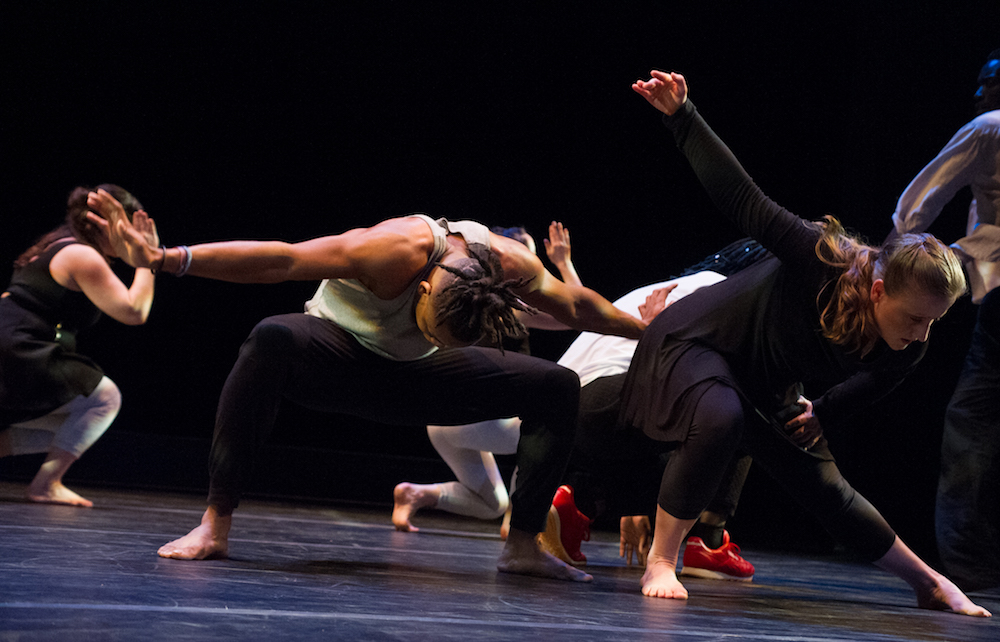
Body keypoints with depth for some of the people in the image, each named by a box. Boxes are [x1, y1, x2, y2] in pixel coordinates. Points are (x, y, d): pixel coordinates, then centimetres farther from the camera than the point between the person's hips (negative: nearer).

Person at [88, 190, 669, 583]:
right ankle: (215, 525, -39)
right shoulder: (397, 249, -36)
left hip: (417, 379, 5)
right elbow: (278, 260, -41)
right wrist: (165, 258, -47)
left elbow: (580, 306, 2)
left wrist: (641, 326, 17)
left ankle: (524, 545, -1)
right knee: (272, 341, -42)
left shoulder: (512, 265, -20)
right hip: (341, 356, -5)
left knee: (558, 387, -8)